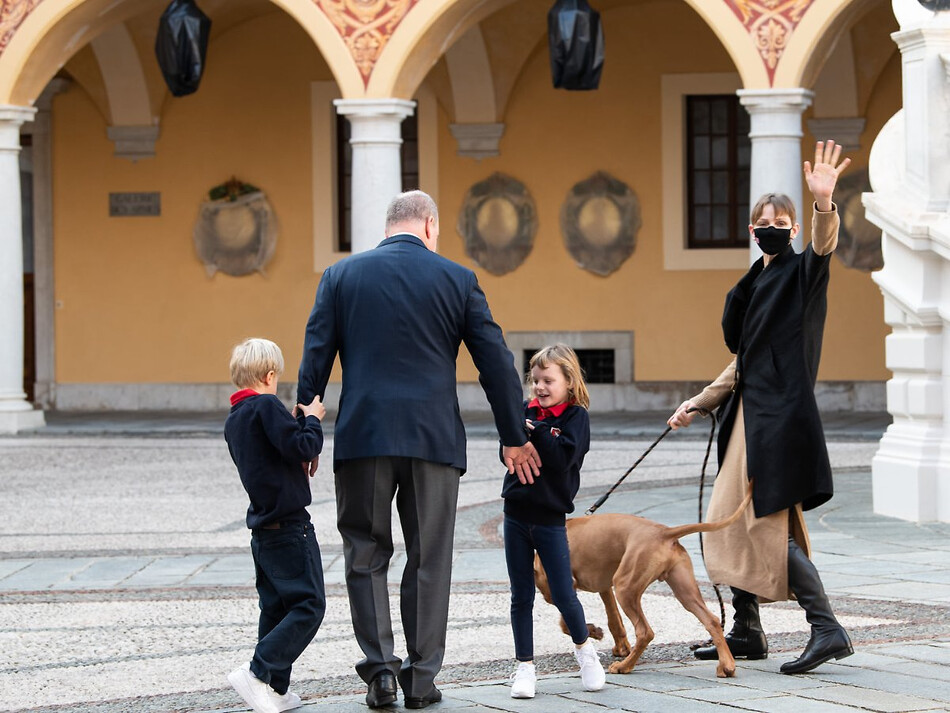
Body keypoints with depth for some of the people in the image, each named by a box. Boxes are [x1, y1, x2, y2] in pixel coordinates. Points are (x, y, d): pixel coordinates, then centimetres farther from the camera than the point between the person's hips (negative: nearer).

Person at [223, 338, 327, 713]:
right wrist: (312, 419, -4)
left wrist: (299, 422, 17)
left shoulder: (233, 421, 13)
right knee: (309, 605, -7)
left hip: (263, 527, 9)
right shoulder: (267, 406, -14)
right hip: (289, 526, -9)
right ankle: (257, 672, -16)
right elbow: (302, 448, -20)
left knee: (276, 608, 12)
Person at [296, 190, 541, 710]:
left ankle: (380, 667, -1)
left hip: (363, 434, 0)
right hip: (433, 438, 0)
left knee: (365, 555, 10)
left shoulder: (341, 276, 6)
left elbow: (315, 359, 3)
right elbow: (496, 364, 5)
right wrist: (515, 438, 12)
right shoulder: (456, 279, 4)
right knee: (428, 560, 8)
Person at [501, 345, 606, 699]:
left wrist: (536, 432, -22)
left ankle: (584, 649, 25)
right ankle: (524, 666, 15)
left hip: (550, 517, -4)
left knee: (564, 596, 0)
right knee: (521, 597, 7)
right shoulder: (526, 411, 5)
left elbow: (563, 457, -20)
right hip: (516, 514, 4)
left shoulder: (576, 416, -6)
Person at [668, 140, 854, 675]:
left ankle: (828, 629, -12)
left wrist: (825, 205, -49)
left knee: (771, 525, -13)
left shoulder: (801, 273, -5)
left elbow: (824, 248, -29)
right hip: (749, 413, 9)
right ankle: (747, 632, 18)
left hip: (781, 414, -9)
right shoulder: (756, 285, 19)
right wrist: (698, 404, 24)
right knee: (733, 520, 11)